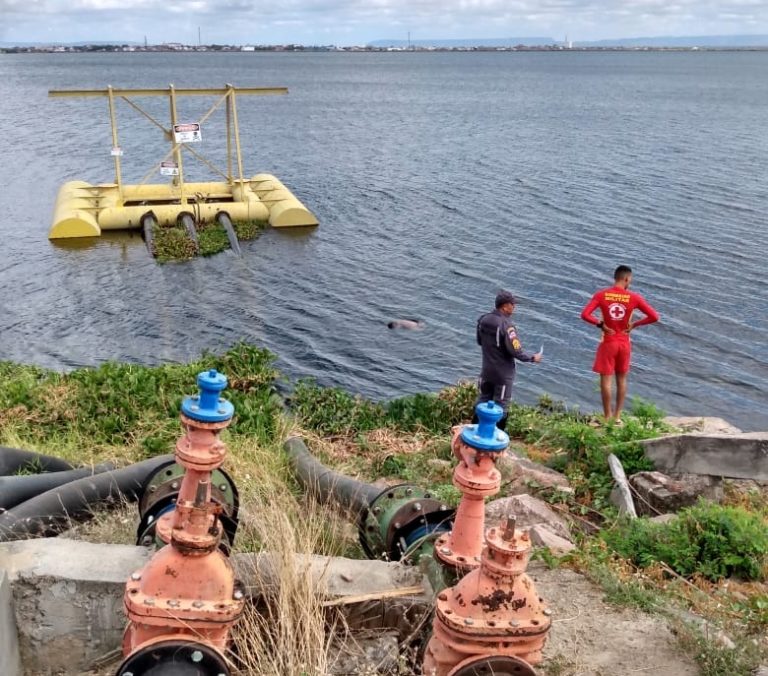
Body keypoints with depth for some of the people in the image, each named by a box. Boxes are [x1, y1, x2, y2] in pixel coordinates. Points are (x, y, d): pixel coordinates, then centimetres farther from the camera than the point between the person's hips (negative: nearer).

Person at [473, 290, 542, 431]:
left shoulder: (483, 320, -4)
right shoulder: (506, 325, -26)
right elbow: (516, 351, -24)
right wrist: (533, 358, -9)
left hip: (486, 371, 7)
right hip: (503, 374, -7)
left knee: (482, 401, 20)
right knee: (501, 406, 8)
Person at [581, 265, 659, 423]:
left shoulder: (601, 295, -8)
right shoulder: (634, 297, -7)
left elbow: (585, 315, -17)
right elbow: (654, 317, -8)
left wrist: (600, 324, -4)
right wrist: (635, 324, 2)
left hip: (608, 342, -1)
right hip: (624, 343, 1)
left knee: (606, 379, 5)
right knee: (621, 379, 15)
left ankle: (607, 417, 8)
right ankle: (617, 416, 19)